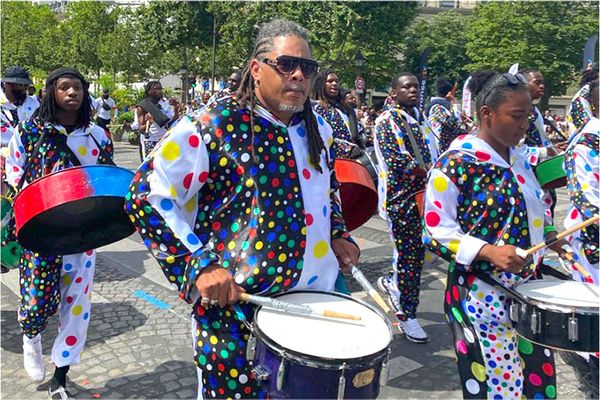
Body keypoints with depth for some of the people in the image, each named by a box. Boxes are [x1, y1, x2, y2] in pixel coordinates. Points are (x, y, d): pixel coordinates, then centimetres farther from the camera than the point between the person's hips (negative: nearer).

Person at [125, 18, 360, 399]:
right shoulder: (213, 126, -16)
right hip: (235, 304, -6)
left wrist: (337, 235, 7)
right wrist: (197, 264, -22)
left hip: (316, 300, 7)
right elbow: (145, 196, -15)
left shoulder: (317, 127, 5)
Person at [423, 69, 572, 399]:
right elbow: (436, 233, -17)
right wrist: (489, 251, -28)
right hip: (481, 297, -7)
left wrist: (549, 235, 7)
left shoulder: (520, 157, 7)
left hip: (529, 292, 8)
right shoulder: (455, 164, -16)